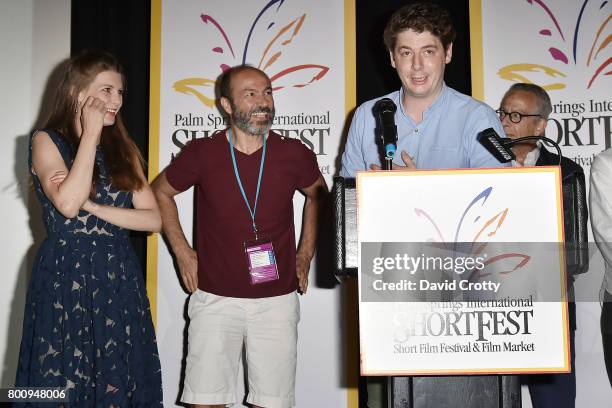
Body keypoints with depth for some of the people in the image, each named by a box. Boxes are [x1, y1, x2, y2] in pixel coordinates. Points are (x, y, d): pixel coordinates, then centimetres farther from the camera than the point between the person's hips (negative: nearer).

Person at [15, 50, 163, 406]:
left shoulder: (123, 148, 11)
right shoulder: (47, 141, -1)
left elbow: (153, 218, 1)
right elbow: (67, 205, -20)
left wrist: (92, 207, -11)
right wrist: (91, 133, -12)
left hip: (120, 276, 4)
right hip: (66, 278, -4)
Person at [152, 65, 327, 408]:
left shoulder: (294, 155, -3)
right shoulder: (202, 154, -6)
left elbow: (318, 195, 18)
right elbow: (161, 192, 13)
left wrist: (305, 254, 11)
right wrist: (182, 251, 6)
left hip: (277, 299, 1)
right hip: (215, 298, 0)